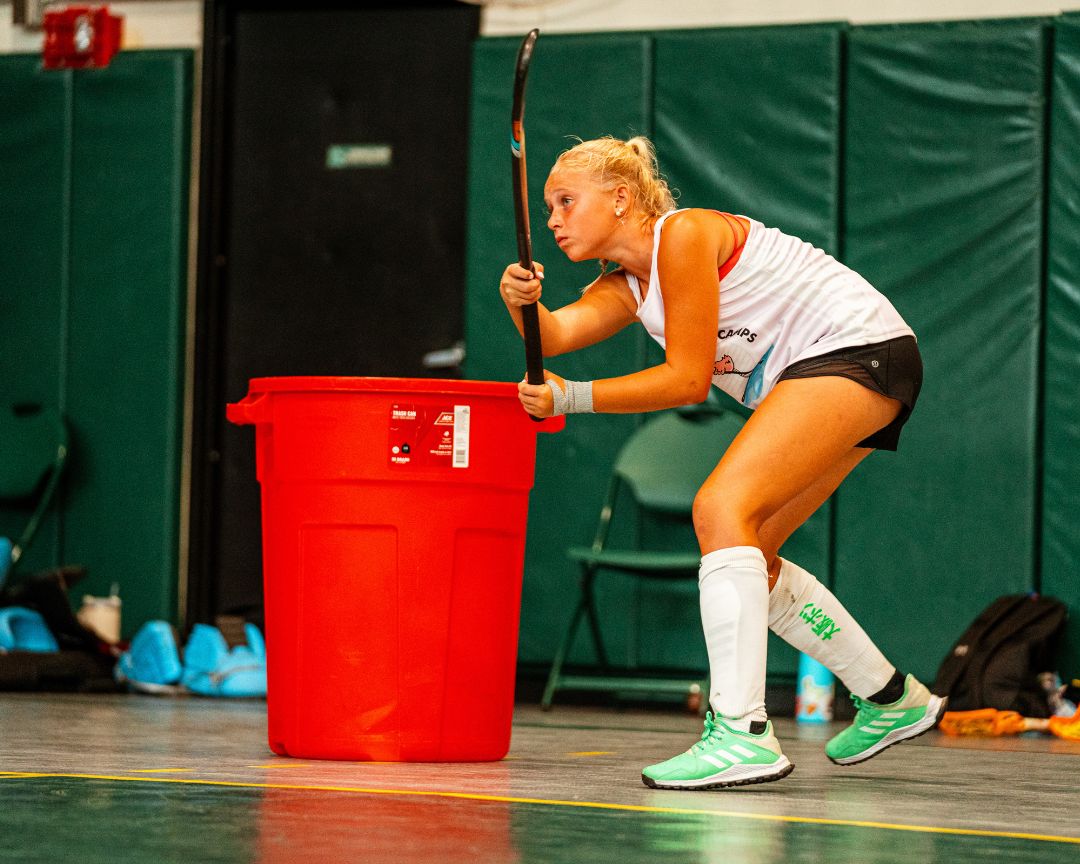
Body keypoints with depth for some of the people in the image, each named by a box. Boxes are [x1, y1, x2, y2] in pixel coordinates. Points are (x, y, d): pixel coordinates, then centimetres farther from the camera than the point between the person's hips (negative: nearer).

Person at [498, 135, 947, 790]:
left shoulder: (684, 234, -14)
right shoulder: (626, 287, 12)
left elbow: (688, 379, -16)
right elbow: (556, 333, -8)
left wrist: (571, 397, -19)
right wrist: (523, 302, -30)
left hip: (859, 347, -10)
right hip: (808, 377, 10)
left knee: (722, 509, -23)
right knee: (746, 553, 13)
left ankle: (743, 735, -33)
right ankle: (893, 700, 26)